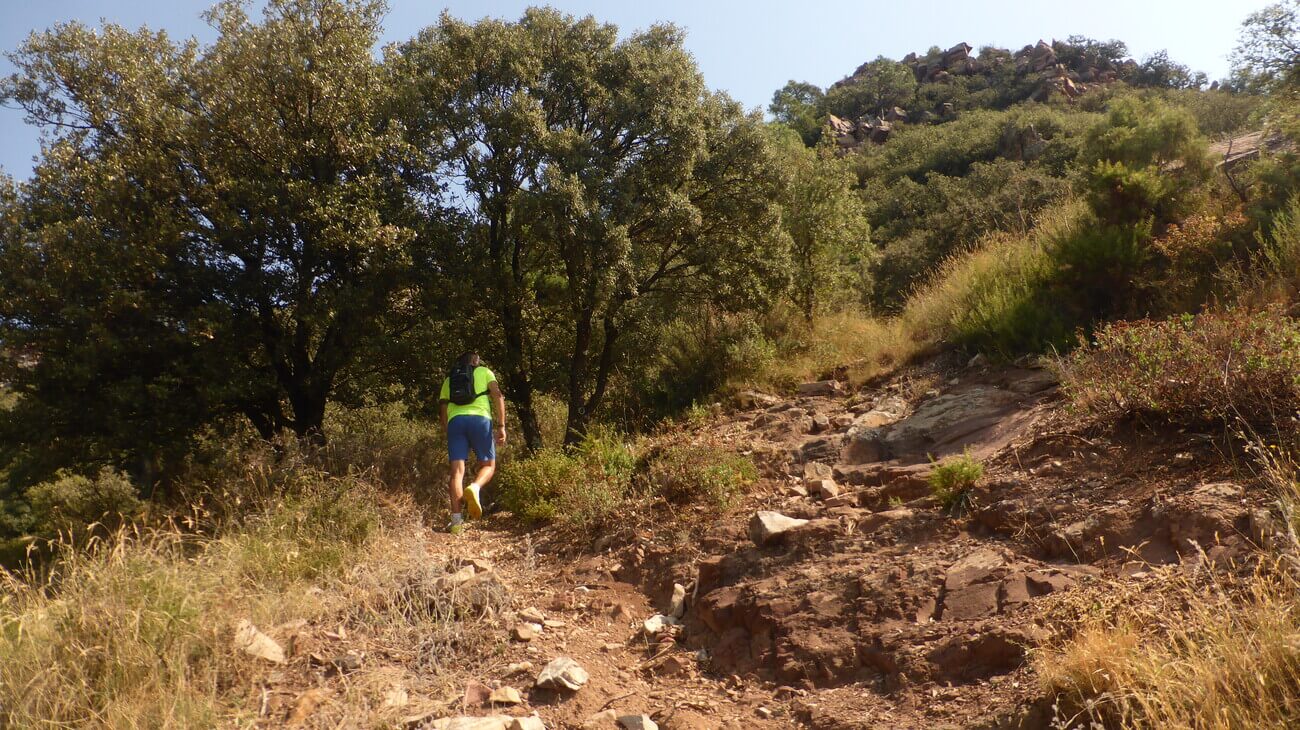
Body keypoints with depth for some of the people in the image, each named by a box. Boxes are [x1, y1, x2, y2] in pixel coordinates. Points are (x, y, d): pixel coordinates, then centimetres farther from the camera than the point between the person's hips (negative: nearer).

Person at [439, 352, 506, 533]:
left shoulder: (449, 379, 29)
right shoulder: (484, 372, 20)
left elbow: (443, 407, 21)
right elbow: (498, 396, 5)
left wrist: (447, 432, 25)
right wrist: (501, 426, 0)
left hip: (455, 421, 2)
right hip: (480, 418, -2)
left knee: (457, 470, -2)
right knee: (488, 465, 11)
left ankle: (456, 520, -12)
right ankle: (474, 488, -22)